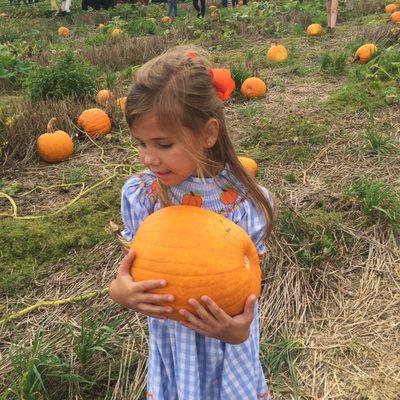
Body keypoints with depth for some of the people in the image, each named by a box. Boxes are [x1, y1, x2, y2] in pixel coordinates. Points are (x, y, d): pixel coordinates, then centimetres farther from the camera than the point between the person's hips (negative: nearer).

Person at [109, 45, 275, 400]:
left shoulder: (245, 203, -21)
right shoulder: (139, 194, -14)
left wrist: (237, 330, -34)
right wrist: (119, 291, -29)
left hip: (227, 353, -1)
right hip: (170, 345, 2)